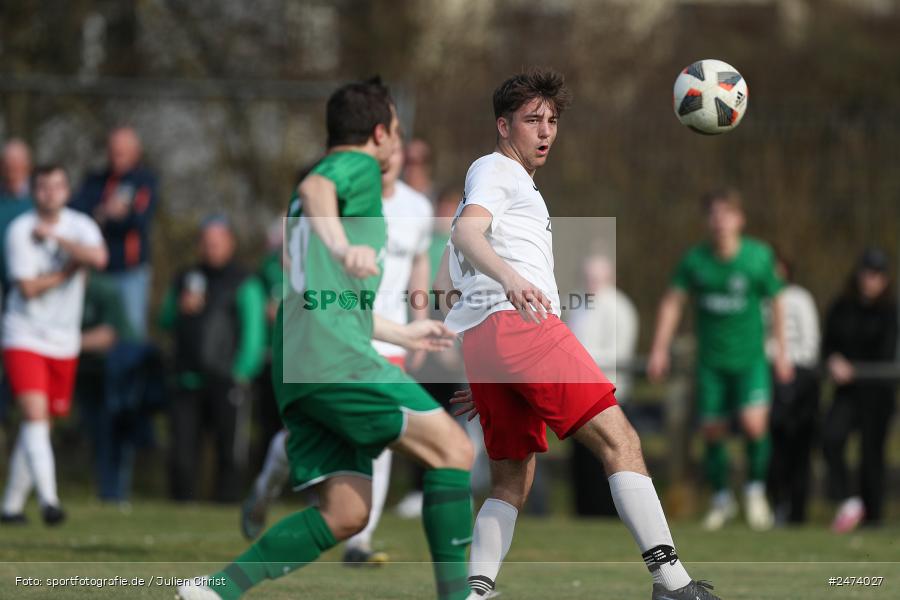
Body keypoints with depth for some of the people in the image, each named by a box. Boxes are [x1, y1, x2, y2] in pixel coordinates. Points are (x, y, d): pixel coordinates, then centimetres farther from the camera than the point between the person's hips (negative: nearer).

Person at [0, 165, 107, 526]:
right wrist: (70, 269, -8)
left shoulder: (80, 226, 2)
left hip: (63, 342, 4)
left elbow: (98, 258, -20)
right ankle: (48, 499, -29)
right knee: (35, 415, -19)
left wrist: (55, 237, -20)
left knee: (40, 424, 8)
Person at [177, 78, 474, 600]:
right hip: (335, 356, -9)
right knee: (453, 450, -9)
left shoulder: (336, 172, 32)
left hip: (296, 367, 9)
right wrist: (342, 246, -41)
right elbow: (316, 189, -22)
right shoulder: (357, 165, 4)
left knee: (345, 515, 2)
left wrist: (400, 334, 52)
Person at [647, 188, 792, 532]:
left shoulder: (759, 257, -6)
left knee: (754, 423, -18)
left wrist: (782, 351, 8)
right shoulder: (695, 259, -5)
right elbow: (673, 302, 0)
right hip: (711, 360, 2)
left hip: (750, 358, -2)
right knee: (712, 430, 2)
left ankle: (755, 489, 6)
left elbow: (776, 302, 6)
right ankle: (721, 499, 23)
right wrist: (659, 350, -6)